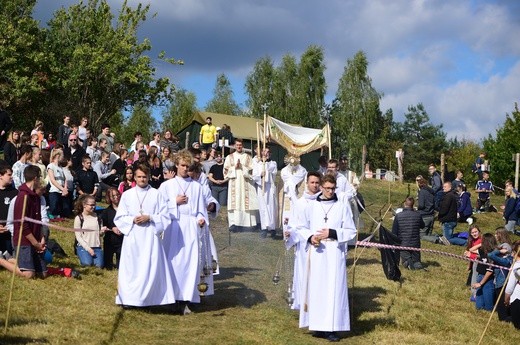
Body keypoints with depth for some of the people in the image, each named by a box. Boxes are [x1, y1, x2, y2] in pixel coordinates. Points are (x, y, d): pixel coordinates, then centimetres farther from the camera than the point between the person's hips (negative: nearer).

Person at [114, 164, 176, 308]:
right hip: (132, 237, 1)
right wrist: (132, 220, -9)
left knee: (151, 268, -5)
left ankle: (149, 299, 1)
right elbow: (119, 217, 8)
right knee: (131, 268, 0)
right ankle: (129, 299, 7)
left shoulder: (156, 194, 4)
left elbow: (165, 216, 2)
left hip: (150, 236, -1)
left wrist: (149, 218, -12)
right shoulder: (127, 195, 8)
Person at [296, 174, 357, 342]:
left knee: (334, 288, -4)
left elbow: (351, 231, 2)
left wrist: (332, 233, -11)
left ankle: (331, 327, -1)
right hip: (316, 252, 2)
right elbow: (302, 227, 13)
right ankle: (318, 325, 8)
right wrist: (310, 237, -6)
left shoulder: (343, 206, 2)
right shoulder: (312, 205, 6)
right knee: (316, 288, 1)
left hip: (335, 253, -1)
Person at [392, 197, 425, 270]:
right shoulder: (418, 215, -7)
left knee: (405, 260, 15)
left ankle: (407, 262, -21)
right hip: (415, 244, 1)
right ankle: (416, 263, -17)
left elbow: (394, 232, -4)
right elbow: (422, 226, 15)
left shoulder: (398, 216, -10)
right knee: (416, 259, 19)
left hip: (403, 244, -1)